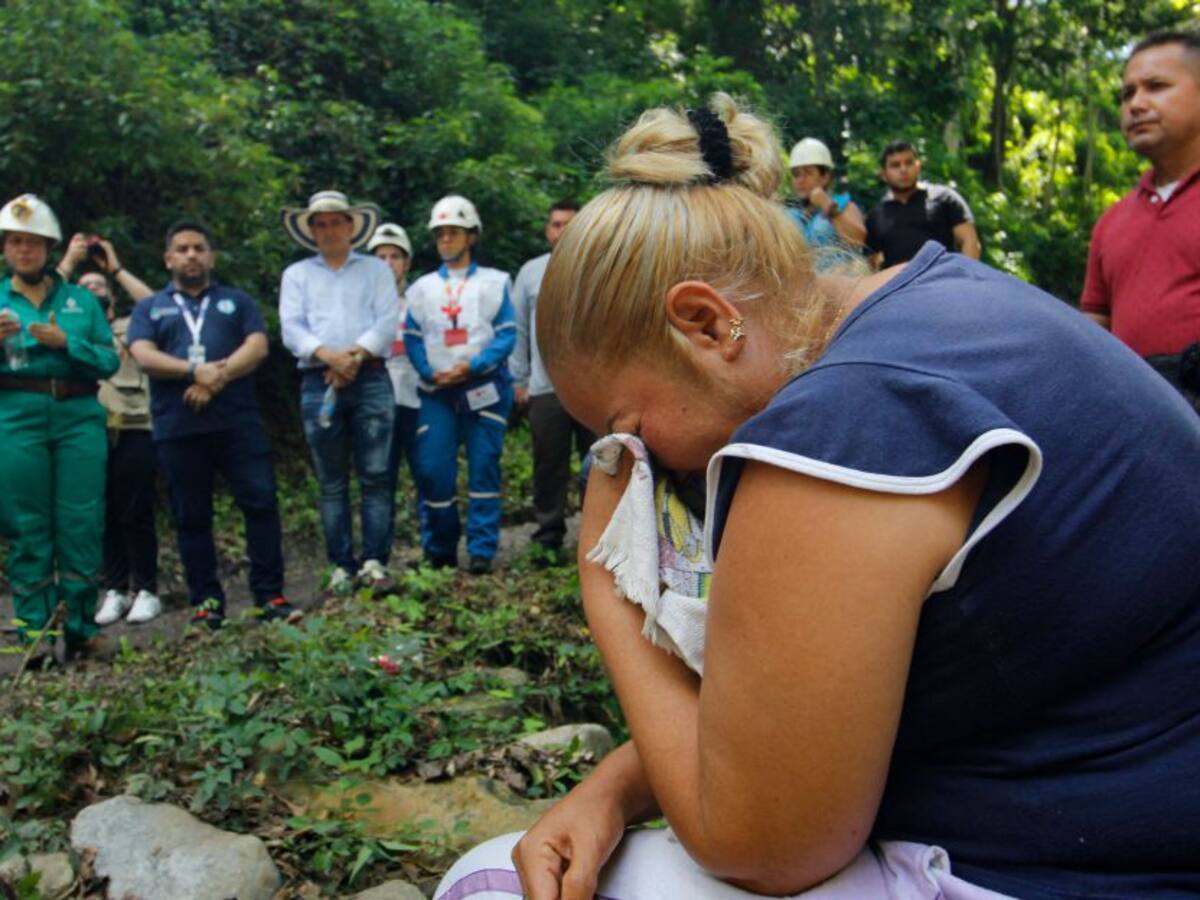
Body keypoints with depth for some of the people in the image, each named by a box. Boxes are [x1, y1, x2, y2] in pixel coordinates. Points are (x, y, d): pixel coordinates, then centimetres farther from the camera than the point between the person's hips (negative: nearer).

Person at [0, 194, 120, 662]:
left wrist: (65, 342, -10)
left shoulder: (81, 299, 13)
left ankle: (82, 628, 8)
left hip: (79, 418, 0)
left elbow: (110, 360, 5)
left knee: (81, 526, -1)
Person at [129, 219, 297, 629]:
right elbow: (144, 356, -2)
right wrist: (195, 371, -18)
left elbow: (257, 347, 0)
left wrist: (218, 378, -15)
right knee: (191, 517, 5)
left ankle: (269, 593, 1)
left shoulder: (237, 300, 16)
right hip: (177, 428, 1)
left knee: (261, 502, -7)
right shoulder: (149, 308, 16)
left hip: (239, 422, -1)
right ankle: (206, 600, 13)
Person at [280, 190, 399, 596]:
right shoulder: (296, 274, 18)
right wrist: (326, 354, -15)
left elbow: (387, 321, 1)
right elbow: (291, 327, 4)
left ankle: (374, 562, -3)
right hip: (318, 383, 1)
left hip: (370, 378, -1)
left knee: (375, 476, -6)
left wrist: (356, 354, -15)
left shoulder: (376, 269, 15)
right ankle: (341, 567, 5)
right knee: (331, 483, 2)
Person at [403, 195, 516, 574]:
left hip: (484, 387, -2)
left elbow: (507, 334, -1)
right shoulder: (422, 287, 16)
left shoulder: (494, 282, 8)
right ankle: (440, 551, 9)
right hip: (437, 391, 2)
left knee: (483, 467, -3)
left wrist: (473, 365, -15)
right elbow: (412, 339, 10)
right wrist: (430, 372, -8)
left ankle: (481, 550, 2)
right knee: (433, 471, -4)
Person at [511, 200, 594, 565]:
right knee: (549, 467, 4)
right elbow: (517, 331, 11)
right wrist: (518, 380, 6)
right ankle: (549, 537, 13)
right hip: (545, 388, 1)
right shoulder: (531, 272, 11)